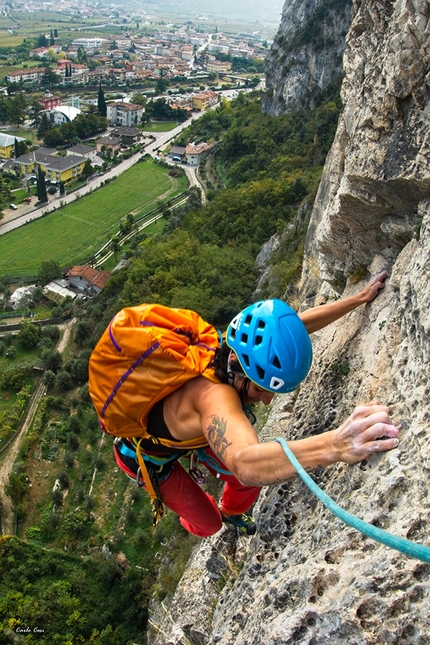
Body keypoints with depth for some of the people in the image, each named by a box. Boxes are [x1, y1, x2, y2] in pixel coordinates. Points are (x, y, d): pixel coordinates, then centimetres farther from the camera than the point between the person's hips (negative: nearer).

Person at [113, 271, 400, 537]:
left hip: (185, 432, 6)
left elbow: (300, 322, -11)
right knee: (208, 522, 9)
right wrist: (335, 446, -84)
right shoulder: (214, 394, -50)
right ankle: (193, 525, 50)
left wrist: (362, 297, -5)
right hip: (146, 456, -5)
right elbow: (245, 464, -70)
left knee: (248, 484, 12)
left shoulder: (244, 348, -27)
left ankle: (231, 511, 50)